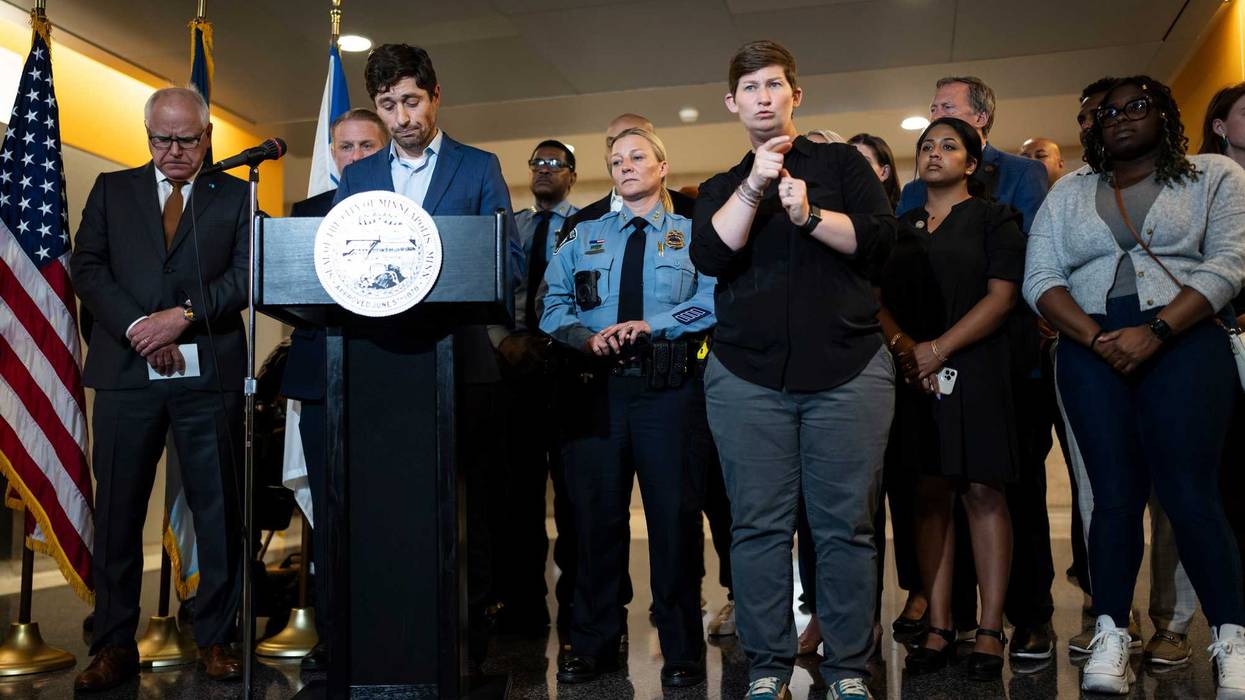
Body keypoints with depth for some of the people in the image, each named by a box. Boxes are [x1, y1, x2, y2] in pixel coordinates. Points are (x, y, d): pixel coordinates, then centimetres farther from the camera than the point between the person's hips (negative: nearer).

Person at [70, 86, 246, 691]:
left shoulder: (235, 196, 9)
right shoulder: (111, 190, 14)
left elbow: (247, 274, -1)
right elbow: (86, 266, 5)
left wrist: (185, 314, -14)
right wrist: (138, 327, -9)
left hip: (209, 374, -1)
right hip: (126, 370, 2)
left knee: (218, 510, 3)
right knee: (117, 511, 5)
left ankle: (216, 637, 16)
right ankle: (115, 644, 17)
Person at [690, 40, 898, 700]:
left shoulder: (841, 162, 13)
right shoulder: (719, 188, 17)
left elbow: (879, 236, 0)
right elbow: (709, 256, -2)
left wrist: (811, 214, -12)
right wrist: (753, 188, -10)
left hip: (847, 369, -1)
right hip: (747, 374, 1)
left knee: (846, 523, 0)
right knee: (758, 525, 1)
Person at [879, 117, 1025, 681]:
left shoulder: (994, 219, 6)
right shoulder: (901, 228, 17)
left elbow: (1001, 296, -6)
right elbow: (880, 299, 10)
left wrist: (939, 347, -15)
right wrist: (903, 346, -10)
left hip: (975, 369, -3)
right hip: (914, 374, 3)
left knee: (983, 492, -4)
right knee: (931, 495, 3)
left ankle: (991, 630, 2)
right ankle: (938, 628, 7)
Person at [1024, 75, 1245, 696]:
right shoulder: (1068, 194, 18)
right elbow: (1040, 279, 6)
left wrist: (1155, 332, -15)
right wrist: (1098, 339, -9)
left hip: (1183, 343, -2)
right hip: (1091, 349, 2)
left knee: (1188, 491, -10)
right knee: (1115, 493, -2)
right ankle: (1111, 637, 2)